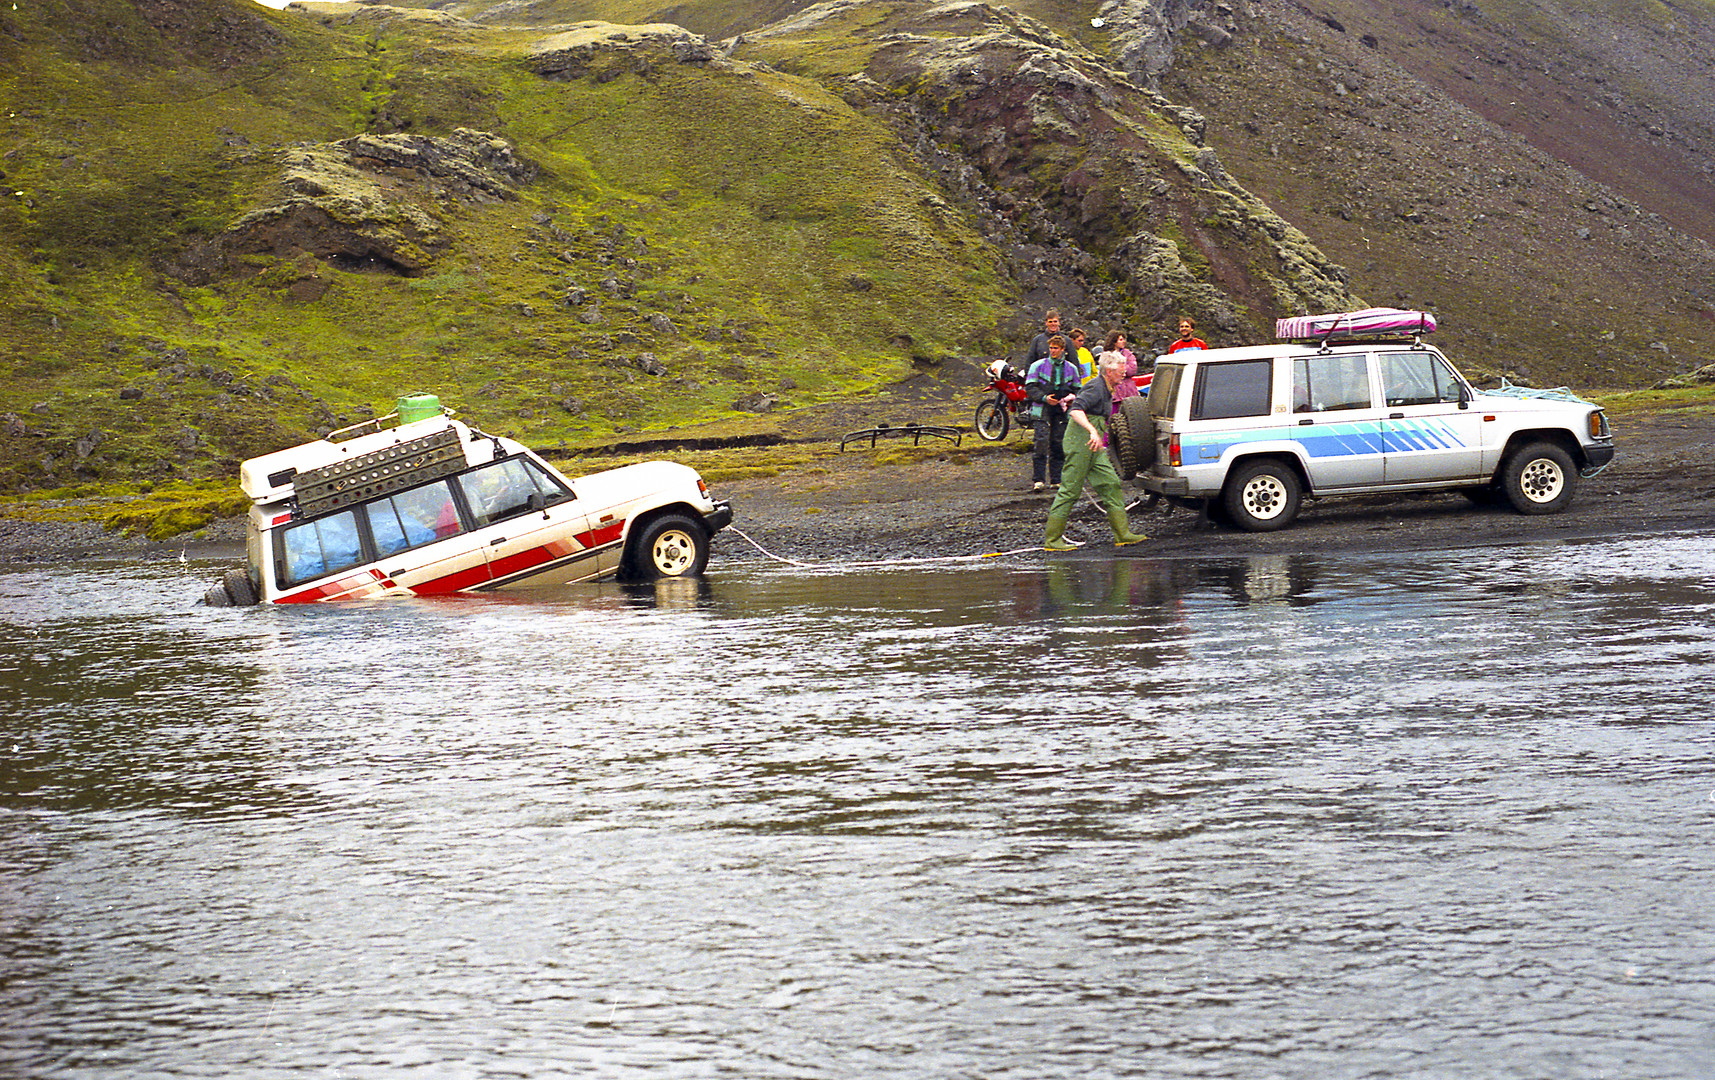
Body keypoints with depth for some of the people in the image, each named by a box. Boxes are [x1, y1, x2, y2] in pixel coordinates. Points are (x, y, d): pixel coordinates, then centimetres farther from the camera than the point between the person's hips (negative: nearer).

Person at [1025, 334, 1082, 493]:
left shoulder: (1071, 368, 13)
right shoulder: (1038, 366, 3)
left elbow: (1077, 389, 20)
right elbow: (1030, 388, -1)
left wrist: (1071, 398, -2)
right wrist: (1044, 398, -17)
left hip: (1062, 410, 3)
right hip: (1043, 409, -3)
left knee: (1058, 445, 5)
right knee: (1042, 442, -14)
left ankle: (1056, 480, 13)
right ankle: (1038, 480, -15)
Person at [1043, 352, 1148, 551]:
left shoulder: (1106, 390, 17)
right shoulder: (1095, 388, -15)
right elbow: (1076, 410, -28)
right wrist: (1093, 431, -38)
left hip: (1094, 446, 10)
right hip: (1080, 443, -10)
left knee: (1111, 485, 6)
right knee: (1070, 490, -7)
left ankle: (1123, 534, 9)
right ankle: (1052, 538, -2)